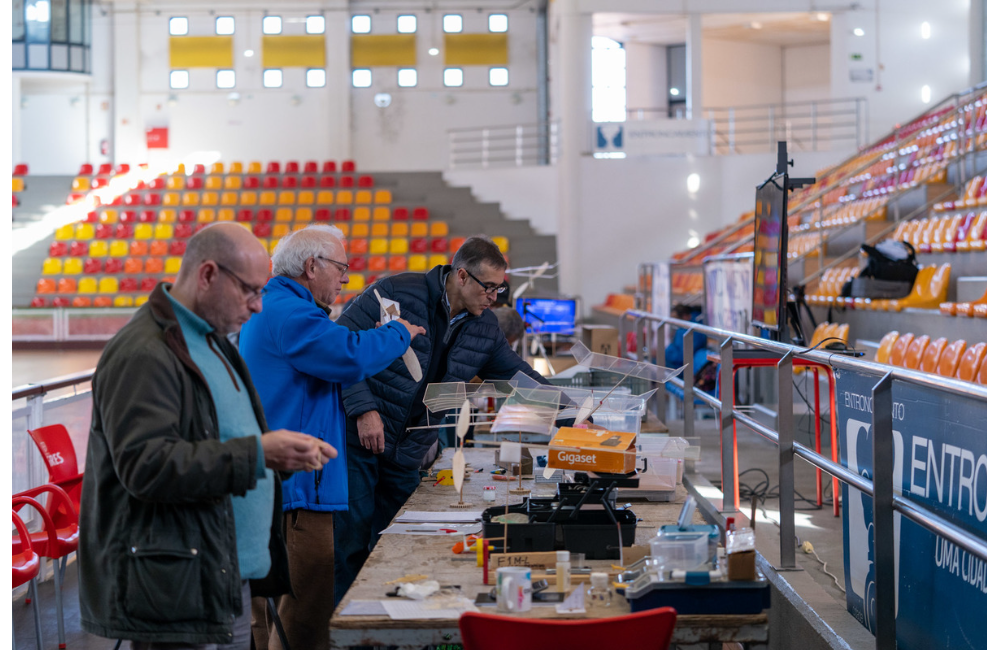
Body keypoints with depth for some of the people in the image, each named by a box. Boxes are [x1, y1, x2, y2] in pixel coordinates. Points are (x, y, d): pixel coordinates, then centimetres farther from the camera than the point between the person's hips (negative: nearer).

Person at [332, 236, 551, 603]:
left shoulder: (485, 329, 7)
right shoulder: (397, 293, -12)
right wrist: (364, 408, -21)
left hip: (408, 455, 6)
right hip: (358, 441, -6)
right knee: (351, 542, -5)